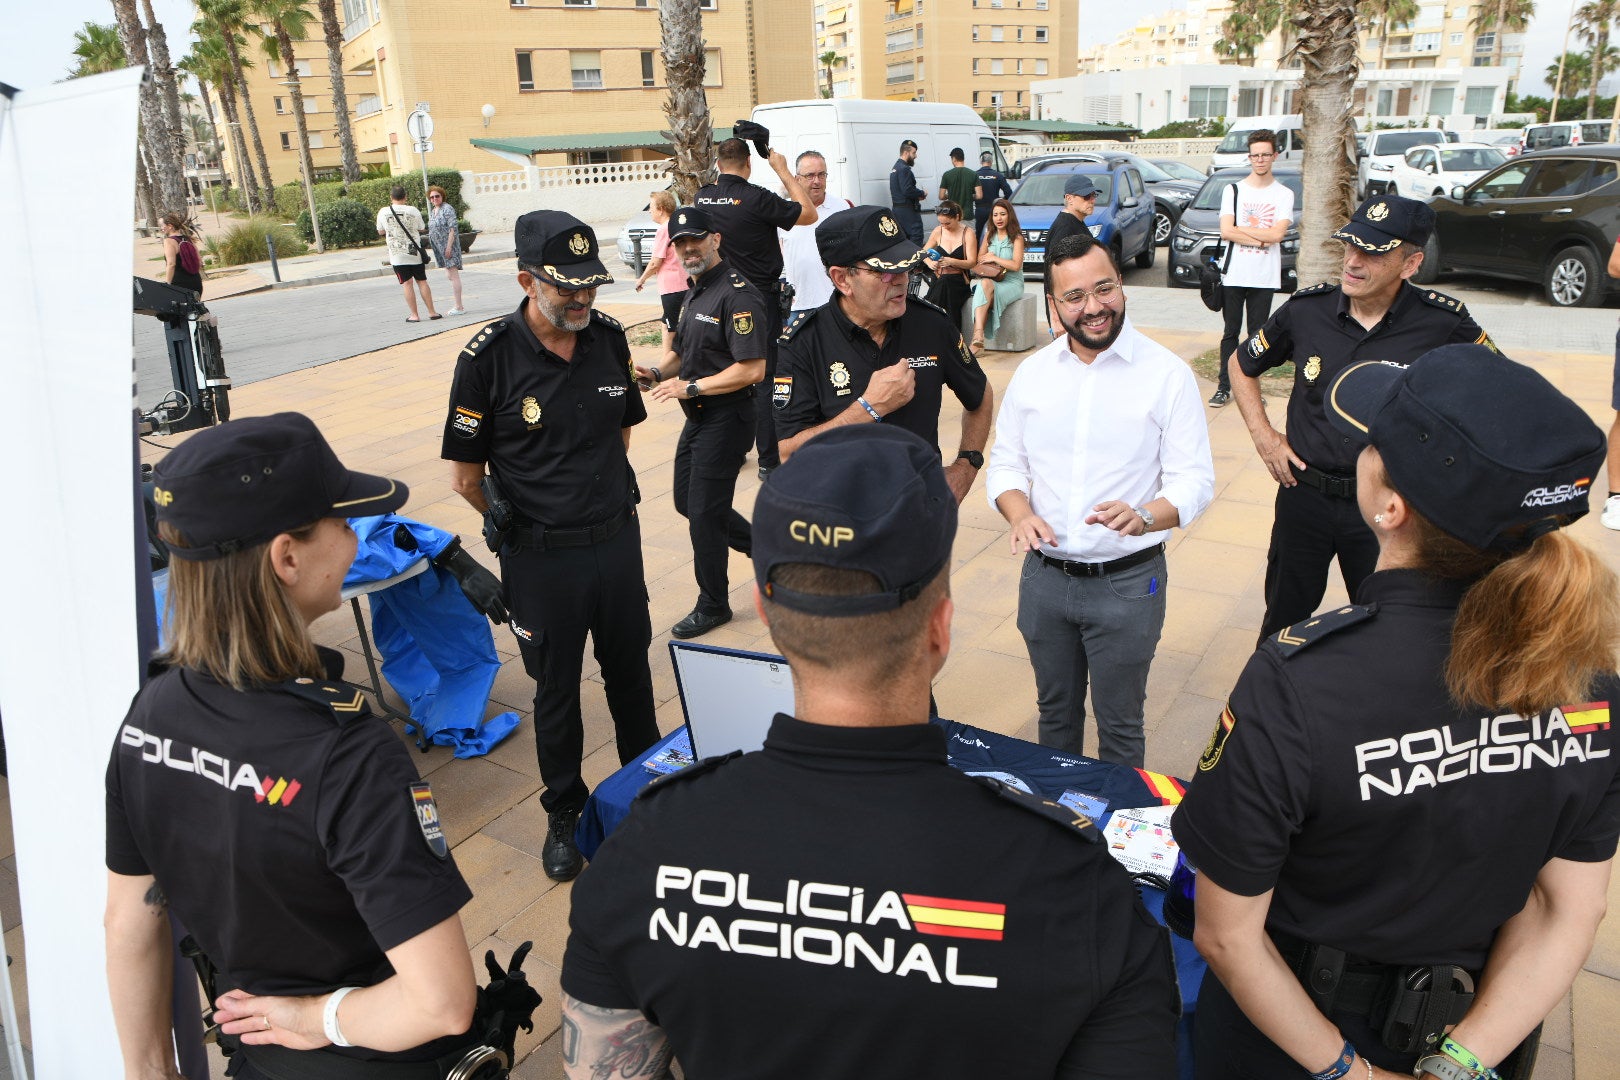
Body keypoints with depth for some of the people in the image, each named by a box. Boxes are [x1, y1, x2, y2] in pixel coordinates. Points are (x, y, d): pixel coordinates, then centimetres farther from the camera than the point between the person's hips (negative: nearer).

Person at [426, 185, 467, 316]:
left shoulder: (447, 209, -10)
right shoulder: (433, 211, 17)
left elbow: (453, 228, -16)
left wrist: (449, 246, -22)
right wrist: (435, 250, 19)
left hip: (449, 246, -9)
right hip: (439, 248, 9)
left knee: (453, 275, -11)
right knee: (450, 275, 10)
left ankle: (459, 307, -11)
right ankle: (458, 306, 13)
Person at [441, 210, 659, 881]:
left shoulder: (608, 339, -2)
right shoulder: (489, 358, -16)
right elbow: (466, 477, -8)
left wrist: (603, 502, 13)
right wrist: (519, 521, 3)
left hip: (618, 540, 4)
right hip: (542, 558, -4)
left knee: (630, 673, 19)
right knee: (556, 690, 12)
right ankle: (564, 813, 33)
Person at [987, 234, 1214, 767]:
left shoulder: (1167, 374, -9)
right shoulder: (1032, 372, 2)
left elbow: (1194, 480, -10)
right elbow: (1005, 464, 6)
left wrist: (1144, 516, -31)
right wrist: (1020, 514, -15)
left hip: (1127, 582, -3)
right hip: (1044, 577, 4)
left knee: (1119, 723, 12)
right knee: (1054, 711, 22)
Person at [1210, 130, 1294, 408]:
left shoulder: (1284, 194, 5)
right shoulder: (1233, 190, 6)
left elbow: (1278, 234, -9)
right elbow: (1226, 232, -5)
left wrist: (1240, 229, -6)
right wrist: (1262, 240, -9)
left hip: (1265, 277, 0)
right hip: (1234, 275, 0)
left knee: (1258, 335, 4)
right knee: (1231, 333, 4)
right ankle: (1224, 386, 8)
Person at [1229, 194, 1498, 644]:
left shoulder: (1443, 323, -13)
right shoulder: (1307, 308, -8)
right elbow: (1242, 365, 9)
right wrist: (1263, 434, 2)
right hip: (1304, 493, 2)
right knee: (1284, 619, 17)